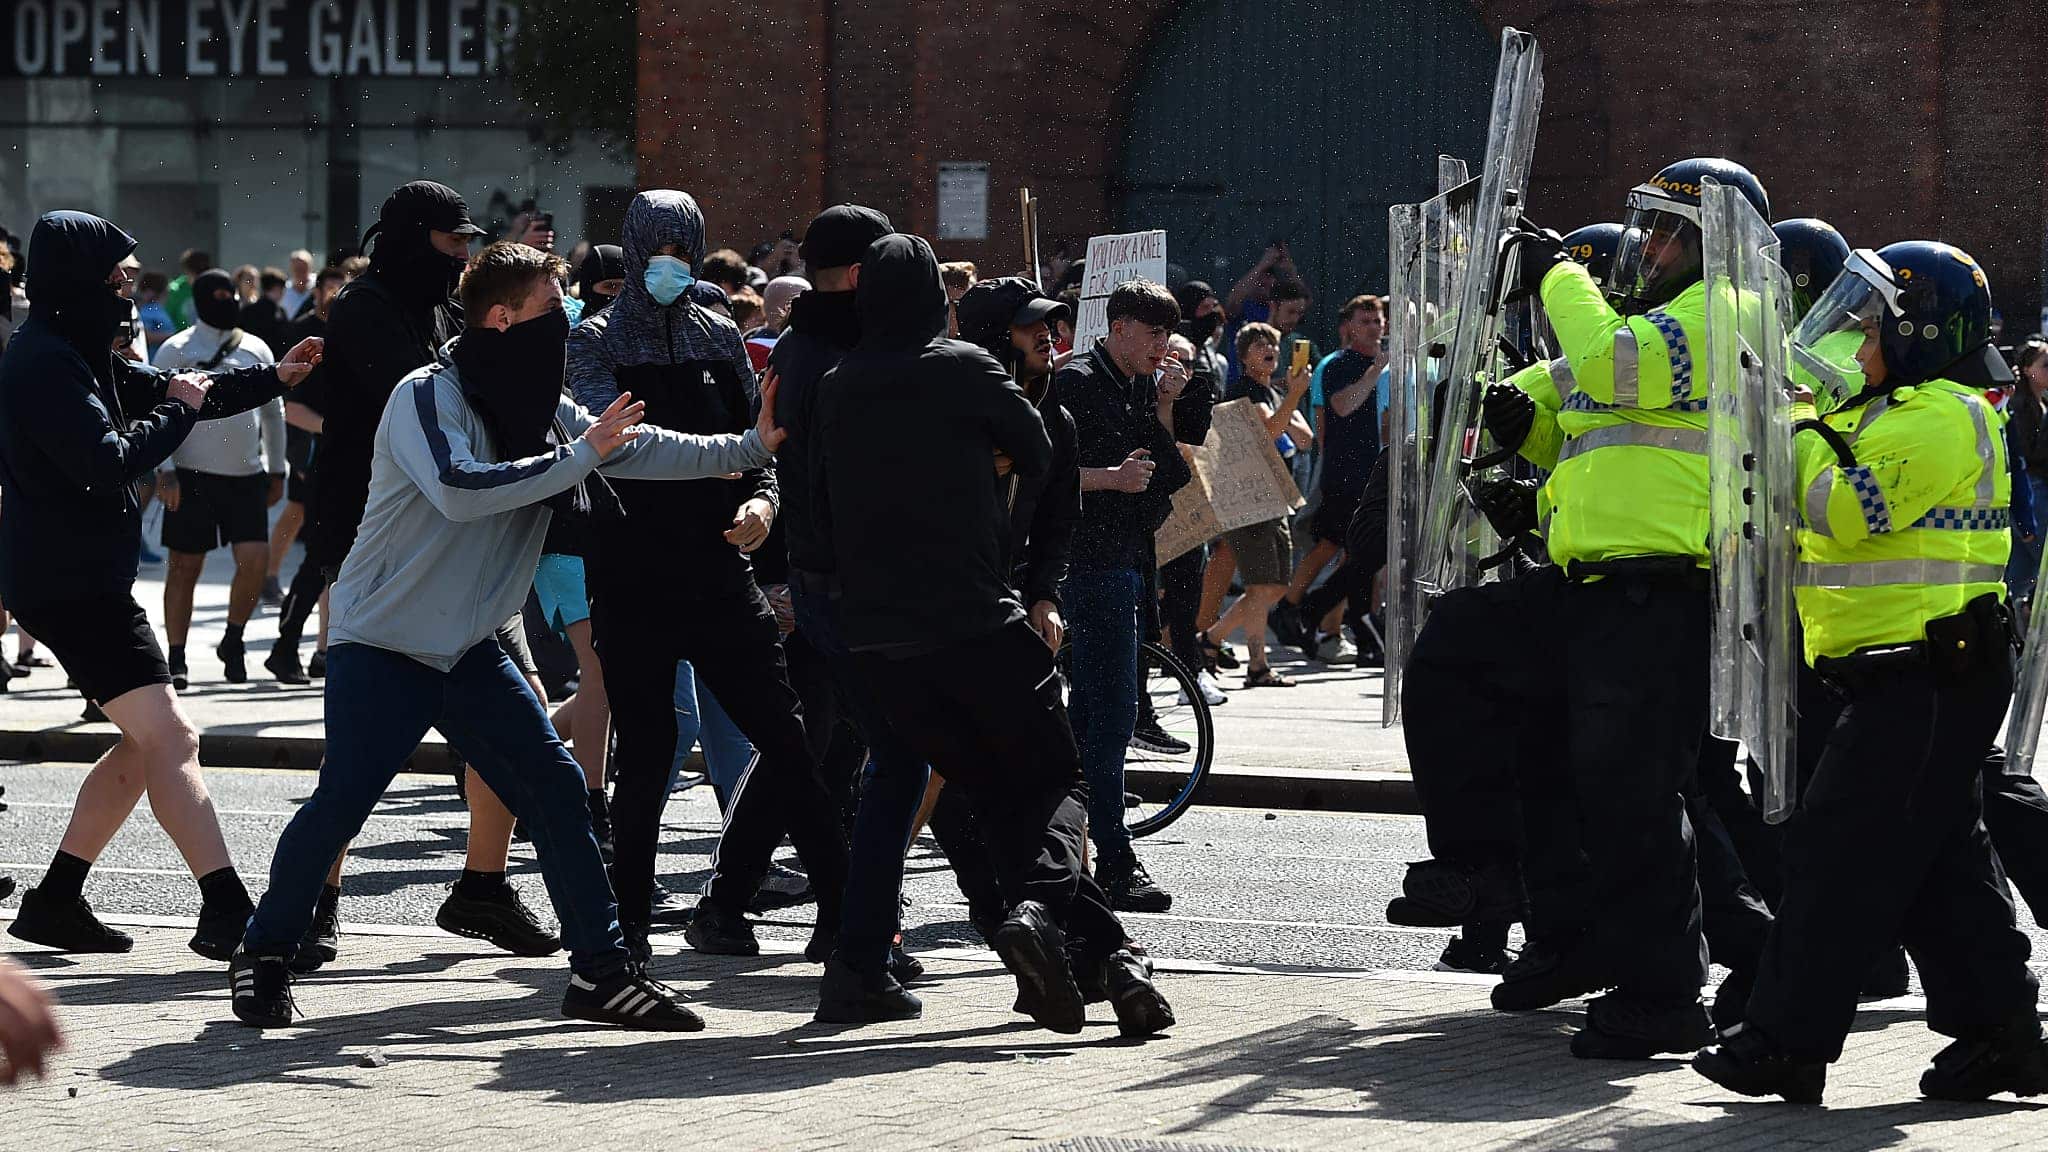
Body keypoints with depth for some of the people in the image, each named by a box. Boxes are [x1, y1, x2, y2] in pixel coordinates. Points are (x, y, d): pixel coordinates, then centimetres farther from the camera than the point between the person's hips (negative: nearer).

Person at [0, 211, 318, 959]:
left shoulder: (75, 354, 16)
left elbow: (176, 394, 21)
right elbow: (110, 461, -25)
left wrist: (275, 378, 10)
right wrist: (178, 408, -10)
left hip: (85, 580, 11)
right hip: (70, 583, -11)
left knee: (144, 745, 15)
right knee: (170, 740, -15)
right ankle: (226, 913, -20)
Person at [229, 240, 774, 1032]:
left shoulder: (542, 411, 6)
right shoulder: (428, 397, -16)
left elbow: (644, 449, 10)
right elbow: (459, 489, -32)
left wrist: (752, 447, 2)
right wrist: (578, 457, -29)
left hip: (470, 648, 7)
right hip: (381, 642, -7)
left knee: (555, 789, -1)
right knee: (341, 802, -10)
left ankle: (601, 970, 3)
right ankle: (265, 953, 10)